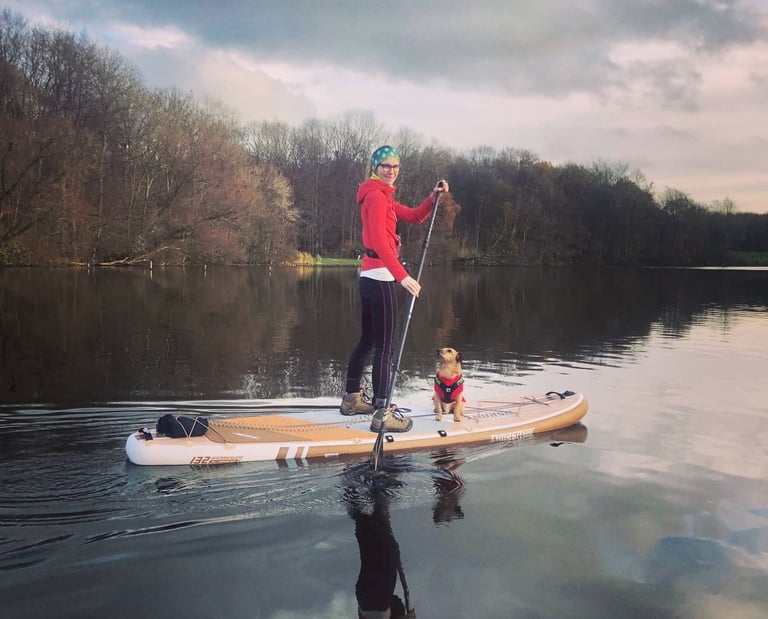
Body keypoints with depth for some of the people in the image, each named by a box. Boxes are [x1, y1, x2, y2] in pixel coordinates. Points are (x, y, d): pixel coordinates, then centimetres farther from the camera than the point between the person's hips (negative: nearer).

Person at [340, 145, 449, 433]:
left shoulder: (382, 196, 20)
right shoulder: (376, 196, -12)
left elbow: (414, 216, 19)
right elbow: (380, 241, -23)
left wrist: (434, 197, 3)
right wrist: (403, 276, -29)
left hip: (370, 277, 10)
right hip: (380, 277, -10)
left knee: (367, 341, 17)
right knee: (384, 347, -9)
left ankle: (352, 399, 28)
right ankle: (382, 415, -8)